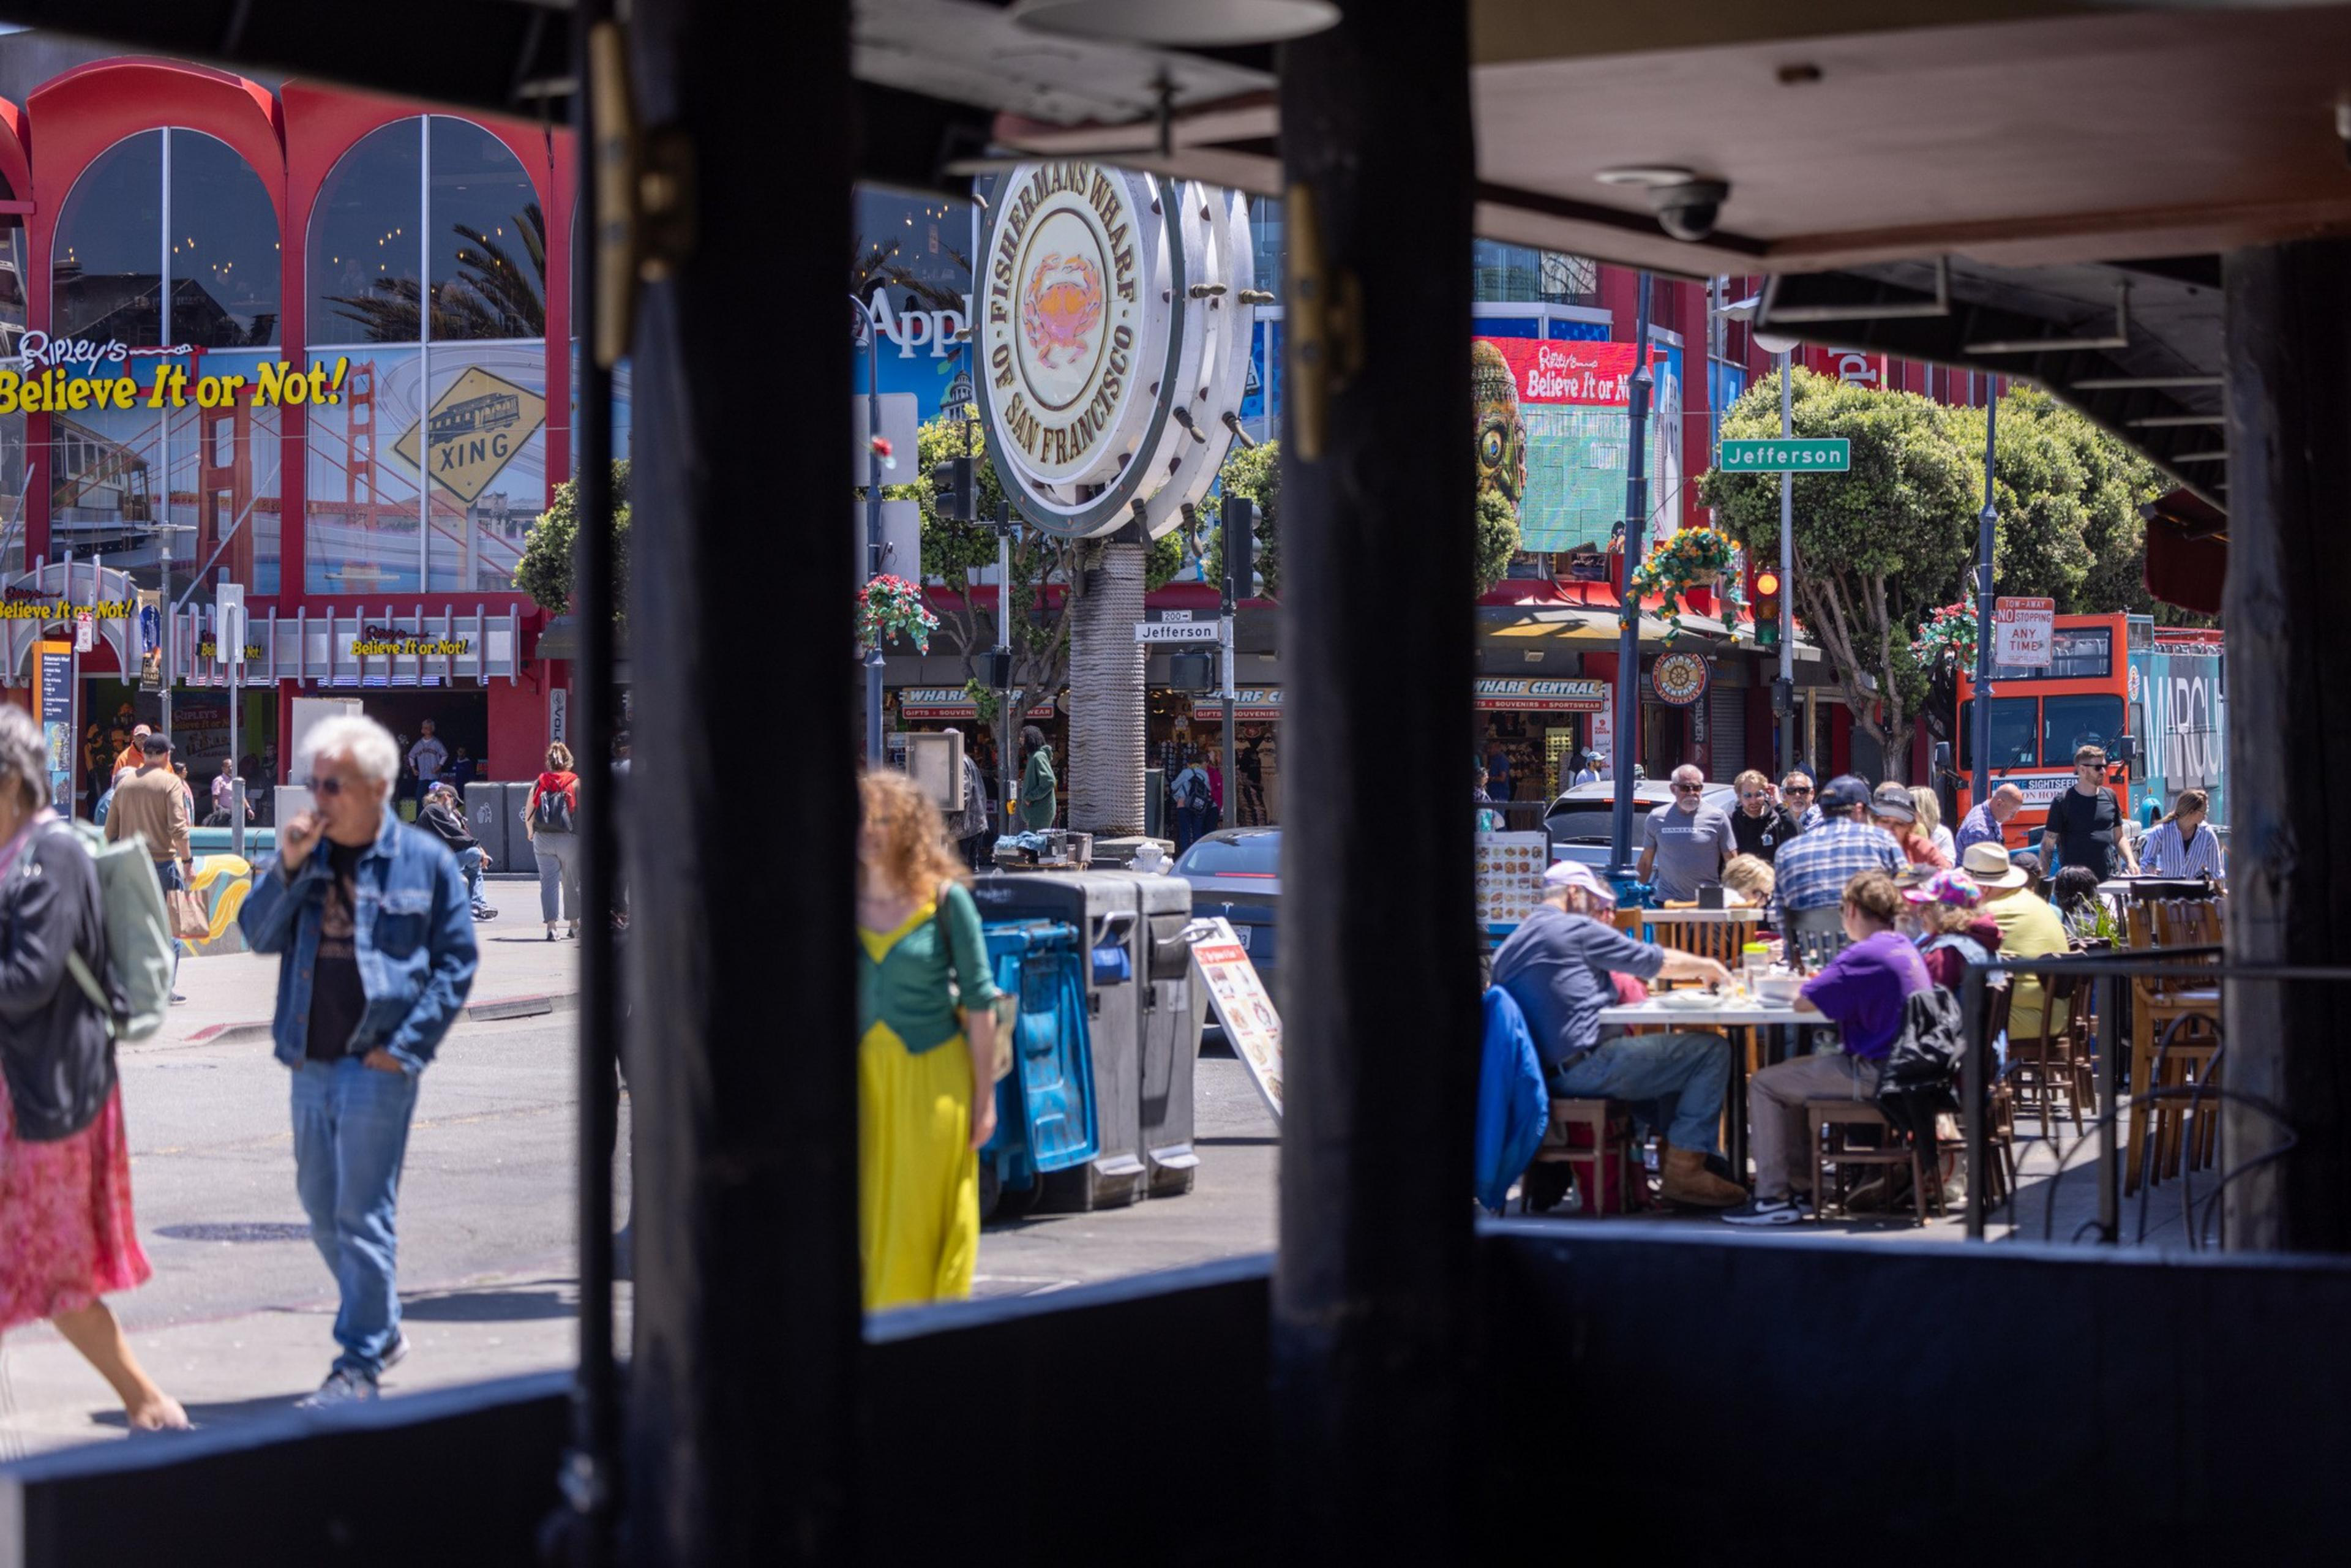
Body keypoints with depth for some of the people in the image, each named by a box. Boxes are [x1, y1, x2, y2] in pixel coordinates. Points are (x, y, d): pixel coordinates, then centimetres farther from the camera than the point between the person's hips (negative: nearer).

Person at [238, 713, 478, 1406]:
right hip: (311, 1059, 6)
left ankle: (359, 1362, 1)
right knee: (322, 1206, 13)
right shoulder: (303, 851, 9)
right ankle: (383, 1328, 31)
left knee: (364, 1213, -5)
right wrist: (286, 868, -12)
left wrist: (406, 1045, -9)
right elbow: (260, 934, 3)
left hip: (378, 1062, -5)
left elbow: (457, 961, -1)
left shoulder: (425, 860, -2)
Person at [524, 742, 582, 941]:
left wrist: (531, 833, 18)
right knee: (572, 882, 12)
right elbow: (582, 810, -8)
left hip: (543, 839, 1)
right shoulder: (575, 782, -2)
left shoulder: (539, 783, 4)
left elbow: (528, 812, 3)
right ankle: (574, 924, 22)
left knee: (548, 882, 3)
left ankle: (551, 925, -6)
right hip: (569, 838, -1)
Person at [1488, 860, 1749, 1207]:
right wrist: (1709, 967, 17)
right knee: (1712, 1051, -7)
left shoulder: (1508, 947, 17)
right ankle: (1684, 1172, -7)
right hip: (1584, 1068, -10)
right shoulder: (1577, 929, -7)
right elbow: (1659, 962, -1)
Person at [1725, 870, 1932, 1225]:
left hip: (1873, 1075, -10)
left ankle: (1773, 1199, 1)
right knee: (1790, 1075, 25)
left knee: (1764, 1085, 0)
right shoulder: (1906, 950, 12)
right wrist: (1816, 985, 5)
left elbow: (1803, 1002, -20)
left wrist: (1803, 987, 4)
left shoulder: (1866, 955, -19)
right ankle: (1801, 1189, 23)